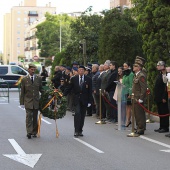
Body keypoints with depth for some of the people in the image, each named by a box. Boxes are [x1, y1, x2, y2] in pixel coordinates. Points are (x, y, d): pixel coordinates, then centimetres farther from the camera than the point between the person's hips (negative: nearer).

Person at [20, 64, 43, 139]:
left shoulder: (38, 78, 4)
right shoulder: (24, 79, -1)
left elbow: (41, 89, 12)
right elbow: (22, 92, 2)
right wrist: (22, 103, -2)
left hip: (36, 101, 2)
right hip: (28, 101, -2)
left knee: (35, 117, 8)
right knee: (29, 116, -11)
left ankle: (34, 132, 17)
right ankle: (29, 132, -14)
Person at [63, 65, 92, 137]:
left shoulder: (88, 79, 4)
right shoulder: (73, 79, 4)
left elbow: (90, 91, 4)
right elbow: (68, 88, 7)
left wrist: (89, 101, 0)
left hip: (84, 100, 1)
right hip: (77, 99, -1)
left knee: (82, 116, 5)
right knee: (77, 113, -15)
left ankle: (80, 131, 16)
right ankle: (76, 131, -13)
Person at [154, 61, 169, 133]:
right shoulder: (159, 74, 15)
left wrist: (164, 97, -21)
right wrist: (155, 96, 18)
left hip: (163, 98, -10)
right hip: (158, 98, 10)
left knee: (164, 113, -3)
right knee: (160, 113, 13)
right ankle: (161, 127, 19)